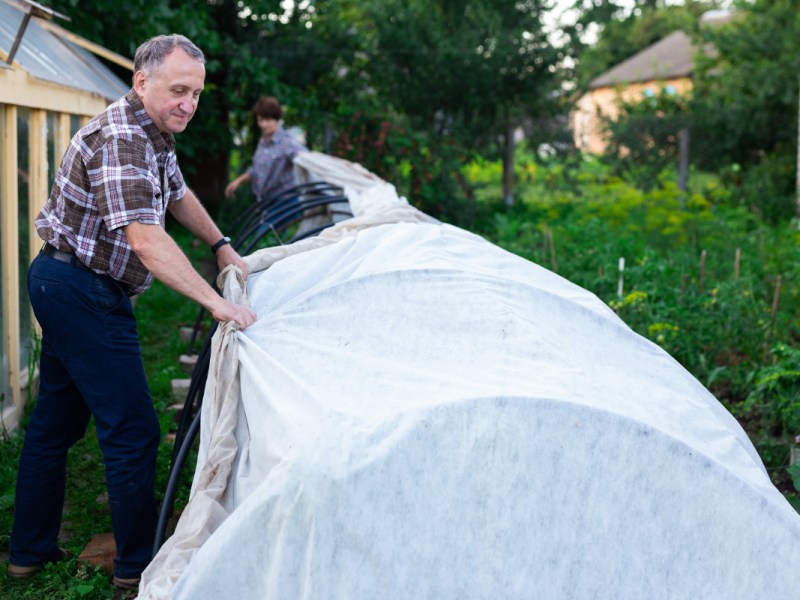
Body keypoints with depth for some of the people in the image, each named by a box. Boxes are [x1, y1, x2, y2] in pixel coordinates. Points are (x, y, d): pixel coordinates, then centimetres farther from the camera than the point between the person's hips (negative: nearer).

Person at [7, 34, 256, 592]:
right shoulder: (119, 140, -23)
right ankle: (139, 565, 7)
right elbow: (145, 239, -33)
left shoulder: (156, 133, 9)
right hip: (84, 291, -11)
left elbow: (178, 194, 26)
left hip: (62, 288, 11)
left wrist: (222, 246, 21)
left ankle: (30, 551, 28)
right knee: (132, 429, -5)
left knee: (56, 421, 16)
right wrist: (216, 302, -34)